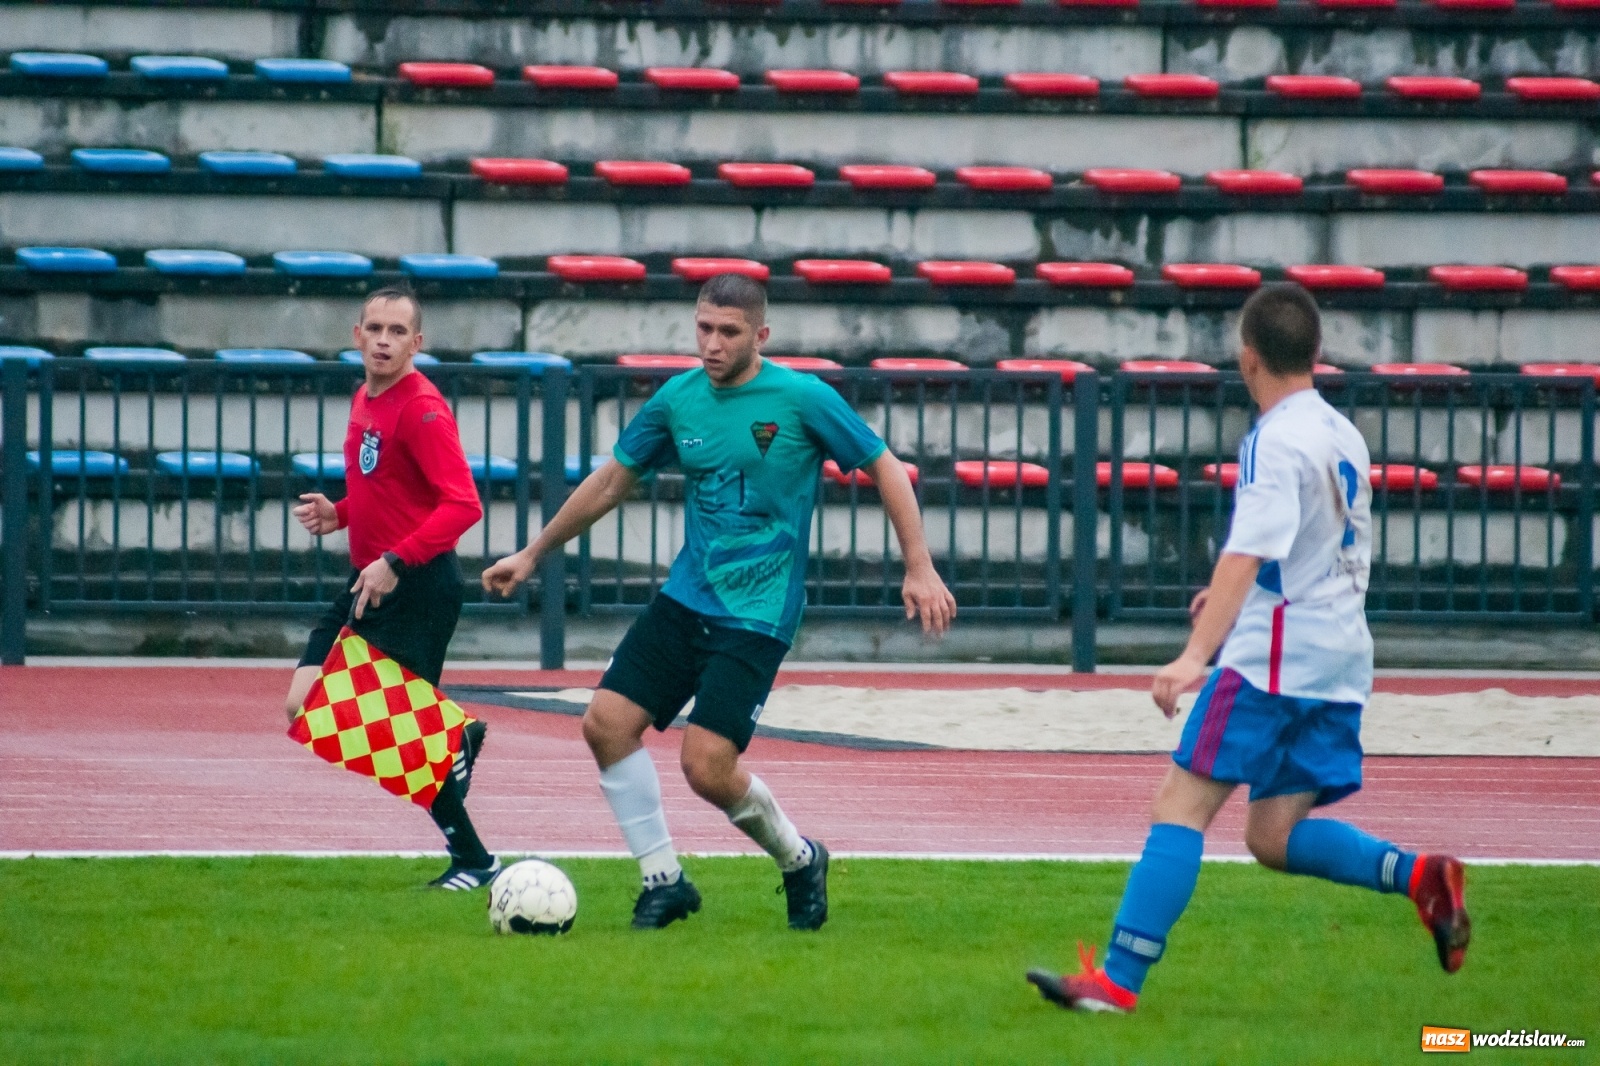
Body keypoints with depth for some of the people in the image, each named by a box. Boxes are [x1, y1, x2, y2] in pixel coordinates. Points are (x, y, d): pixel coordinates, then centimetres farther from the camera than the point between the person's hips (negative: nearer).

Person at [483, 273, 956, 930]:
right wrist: (533, 555, 20)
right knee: (607, 722, -9)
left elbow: (884, 468, -2)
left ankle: (800, 861, 13)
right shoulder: (678, 399, 4)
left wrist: (919, 569, -8)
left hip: (758, 615, -6)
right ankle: (663, 881, 6)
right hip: (685, 598, 6)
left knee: (707, 767, -15)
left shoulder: (803, 399, -10)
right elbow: (613, 480, 17)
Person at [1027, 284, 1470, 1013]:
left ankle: (1119, 980, -15)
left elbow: (1249, 553, -25)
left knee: (1181, 804, -9)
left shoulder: (1275, 441, -12)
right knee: (1273, 836, 11)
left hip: (1274, 654, -9)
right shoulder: (1344, 437, 15)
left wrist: (1196, 654, -33)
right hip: (1343, 658, 9)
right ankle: (1419, 876, -6)